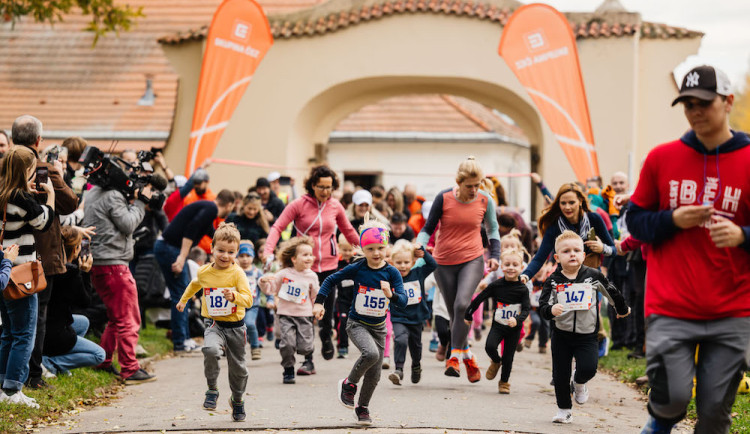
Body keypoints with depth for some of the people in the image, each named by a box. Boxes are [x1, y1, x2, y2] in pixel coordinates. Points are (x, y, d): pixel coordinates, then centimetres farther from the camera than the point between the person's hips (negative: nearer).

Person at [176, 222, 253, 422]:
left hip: (235, 325, -1)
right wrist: (183, 300, 37)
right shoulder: (204, 272, -1)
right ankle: (212, 389, -10)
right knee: (211, 350, -31)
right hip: (214, 324, 1)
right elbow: (195, 284, 24)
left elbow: (248, 300, -19)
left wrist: (234, 297, -39)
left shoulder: (237, 273, -11)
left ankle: (237, 400, 38)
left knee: (237, 367, 11)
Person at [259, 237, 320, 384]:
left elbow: (315, 295, 12)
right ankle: (288, 370, 5)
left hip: (304, 315, 1)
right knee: (287, 343, -15)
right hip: (286, 314, -1)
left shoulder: (311, 276, 2)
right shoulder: (283, 274, -2)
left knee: (304, 346, -6)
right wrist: (264, 282, -13)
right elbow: (271, 289, 6)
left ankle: (309, 360, 30)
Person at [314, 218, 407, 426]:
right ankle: (349, 384, -6)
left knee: (374, 374, 6)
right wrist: (319, 302, -6)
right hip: (357, 323, -3)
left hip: (378, 326, 3)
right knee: (371, 353, -31)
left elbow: (403, 301, -14)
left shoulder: (392, 273, -8)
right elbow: (331, 280, 1)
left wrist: (391, 294, -34)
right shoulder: (357, 268, -10)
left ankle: (362, 408, 30)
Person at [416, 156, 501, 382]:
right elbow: (428, 228, 0)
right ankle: (468, 359, 23)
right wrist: (420, 246, -18)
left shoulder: (485, 200, -4)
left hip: (472, 260, -1)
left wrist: (494, 255, -2)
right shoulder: (443, 198, -10)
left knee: (462, 305, -24)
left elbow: (492, 230, 11)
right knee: (455, 313, 6)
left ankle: (454, 356, -17)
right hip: (444, 262, 1)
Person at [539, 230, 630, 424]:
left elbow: (611, 292, 13)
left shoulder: (593, 276, -3)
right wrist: (550, 310, -34)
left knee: (588, 368, -19)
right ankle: (564, 410, 23)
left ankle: (579, 384, 17)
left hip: (586, 335, -1)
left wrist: (622, 309, 26)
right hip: (561, 334, 1)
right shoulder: (554, 281, -5)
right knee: (560, 375, 4)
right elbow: (543, 305, -11)